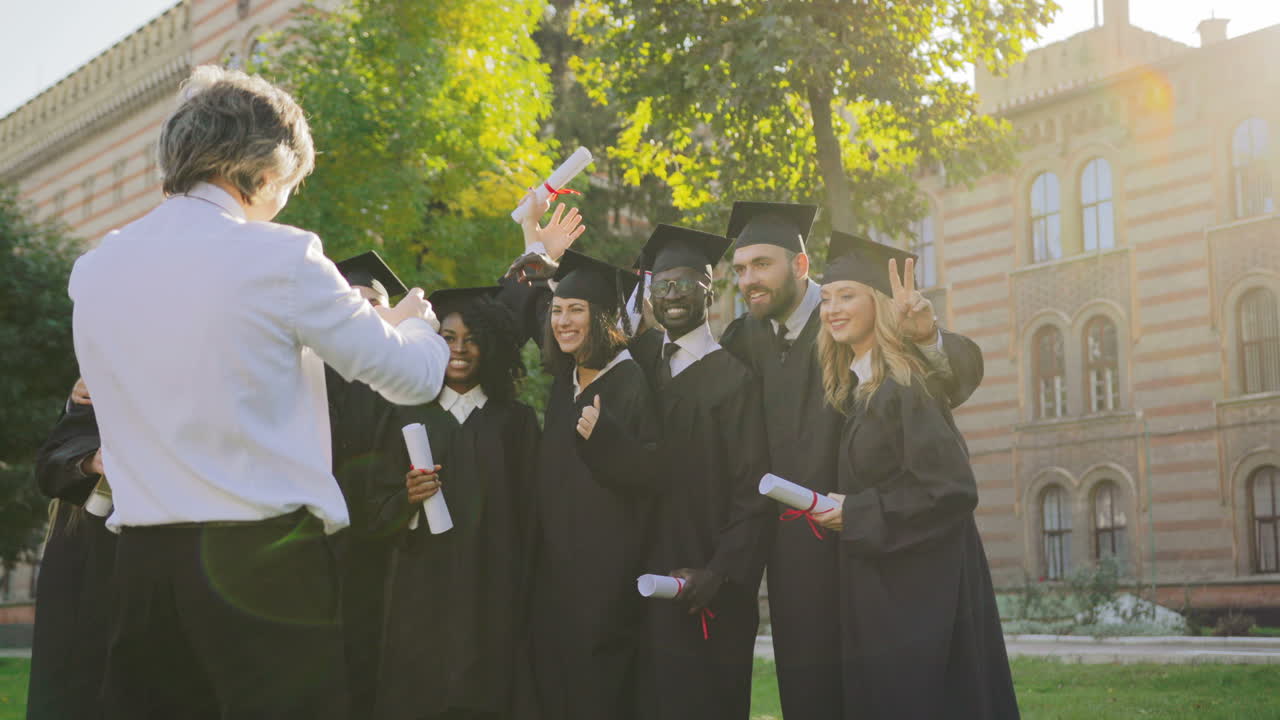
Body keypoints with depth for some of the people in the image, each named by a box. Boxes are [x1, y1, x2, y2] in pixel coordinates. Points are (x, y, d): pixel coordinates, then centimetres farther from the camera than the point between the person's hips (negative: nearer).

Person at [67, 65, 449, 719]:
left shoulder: (93, 270, 7)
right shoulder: (280, 257, -10)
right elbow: (412, 376, -3)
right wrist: (413, 321, 21)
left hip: (143, 566, 5)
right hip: (266, 565, -5)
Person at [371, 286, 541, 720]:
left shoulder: (516, 420, 5)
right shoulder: (409, 417, 7)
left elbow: (528, 513, 4)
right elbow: (382, 506, 6)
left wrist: (525, 599, -1)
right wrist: (408, 498, -16)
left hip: (492, 593, -1)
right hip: (422, 591, 1)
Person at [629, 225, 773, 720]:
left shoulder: (734, 377, -8)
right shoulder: (643, 357, 9)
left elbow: (754, 490, -10)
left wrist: (720, 573, -18)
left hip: (705, 591, -5)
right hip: (648, 581, 5)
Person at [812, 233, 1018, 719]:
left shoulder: (904, 386, -15)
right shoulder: (852, 385, 12)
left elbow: (951, 489, -20)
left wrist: (856, 514, -17)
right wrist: (843, 509, 4)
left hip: (919, 590, -9)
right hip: (879, 588, 9)